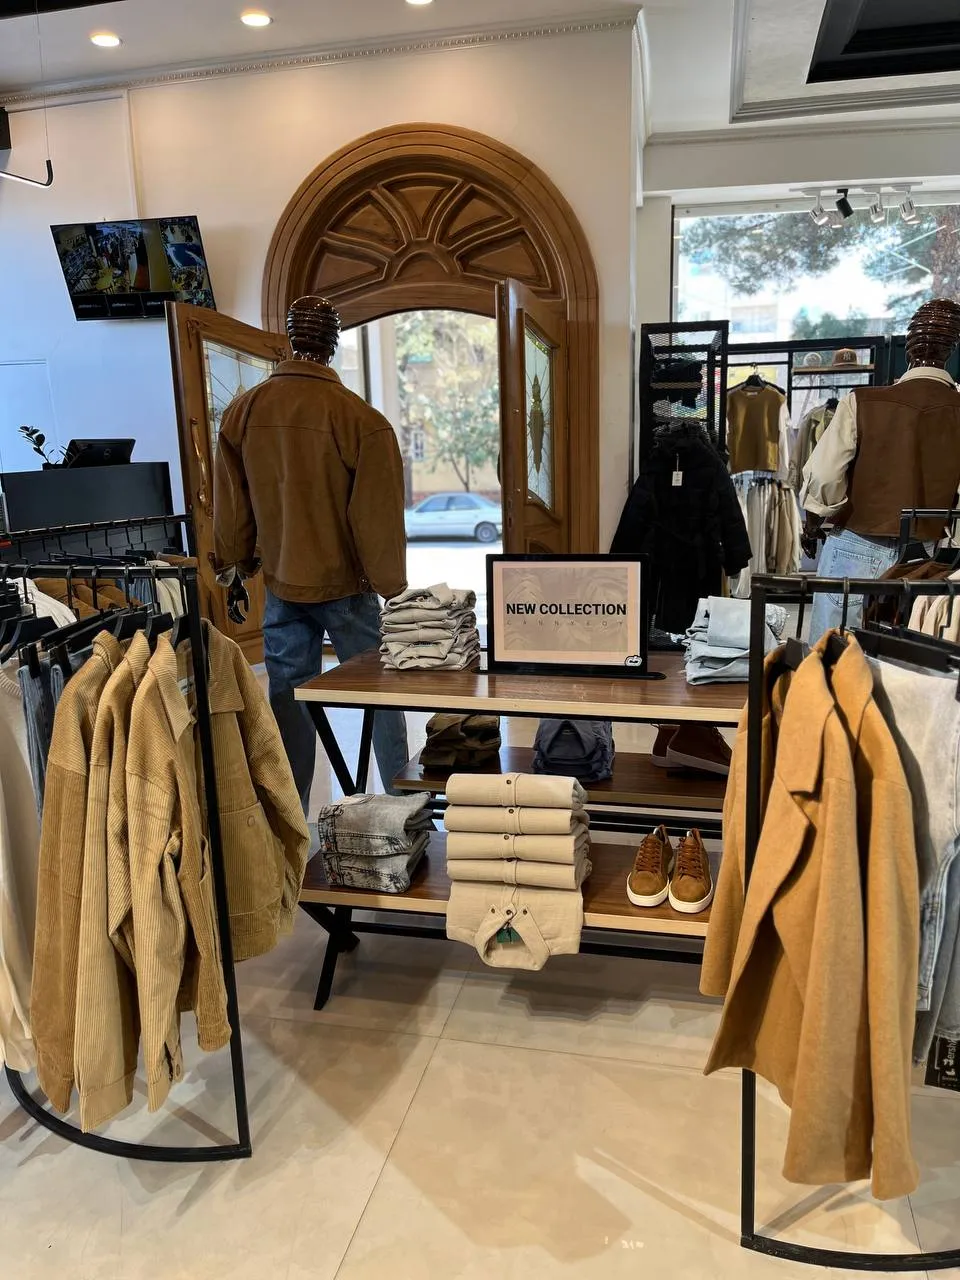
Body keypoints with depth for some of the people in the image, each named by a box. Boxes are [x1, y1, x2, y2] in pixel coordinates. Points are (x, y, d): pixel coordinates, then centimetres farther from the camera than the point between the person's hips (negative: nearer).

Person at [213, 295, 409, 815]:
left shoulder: (243, 412, -1)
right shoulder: (360, 418, -15)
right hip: (346, 585, -3)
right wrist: (391, 585, -1)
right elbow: (378, 517, -12)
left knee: (288, 696, 10)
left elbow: (230, 505, 7)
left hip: (280, 584, 4)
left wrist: (234, 568, 19)